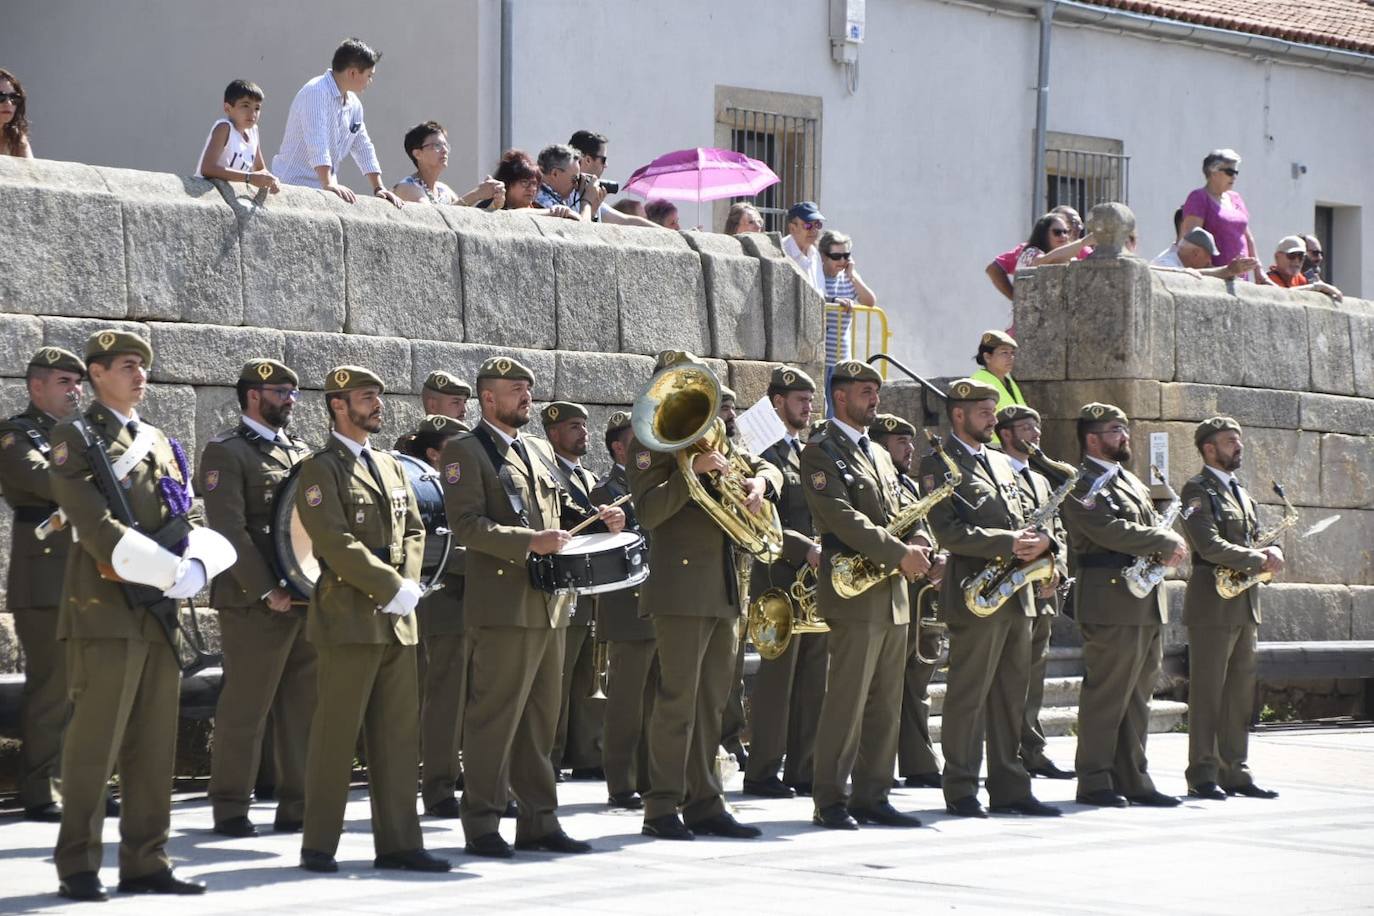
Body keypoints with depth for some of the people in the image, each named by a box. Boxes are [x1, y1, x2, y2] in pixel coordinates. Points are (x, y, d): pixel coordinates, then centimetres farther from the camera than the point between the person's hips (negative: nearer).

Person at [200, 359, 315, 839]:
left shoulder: (300, 450, 18)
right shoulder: (225, 453, -5)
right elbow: (230, 531, -13)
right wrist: (267, 592, -17)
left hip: (309, 598, 7)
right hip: (255, 602, -7)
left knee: (304, 706, 8)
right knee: (245, 709, -2)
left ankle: (297, 806, 15)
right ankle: (230, 810, 6)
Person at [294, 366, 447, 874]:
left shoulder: (390, 465, 19)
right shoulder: (320, 470, -5)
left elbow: (413, 531, 17)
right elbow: (336, 542, -14)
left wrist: (408, 584, -1)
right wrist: (392, 588, -15)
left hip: (398, 621, 7)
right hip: (350, 618, -7)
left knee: (399, 735, 7)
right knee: (336, 734, -4)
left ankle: (397, 843, 10)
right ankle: (318, 846, 2)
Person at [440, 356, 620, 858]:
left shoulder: (539, 450, 19)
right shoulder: (465, 451, -5)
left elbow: (560, 506, 28)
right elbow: (467, 524, -15)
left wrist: (596, 517, 7)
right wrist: (530, 542, -25)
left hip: (550, 604, 8)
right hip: (503, 604, -8)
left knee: (540, 718, 12)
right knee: (494, 717, -5)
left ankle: (539, 820, 18)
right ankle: (482, 825, 1)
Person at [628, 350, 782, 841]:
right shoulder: (651, 440, -4)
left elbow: (770, 469, 19)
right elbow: (648, 511, -15)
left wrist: (758, 480, -4)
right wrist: (691, 472, -26)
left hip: (725, 588, 8)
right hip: (682, 588, -8)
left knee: (711, 702, 10)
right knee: (677, 699, -8)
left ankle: (704, 803, 14)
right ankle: (662, 809, -4)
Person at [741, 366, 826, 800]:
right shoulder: (765, 454, -7)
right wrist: (806, 551, -24)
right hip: (781, 580, -8)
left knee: (812, 679, 8)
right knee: (778, 677, -6)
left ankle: (803, 769, 12)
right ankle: (762, 773, -2)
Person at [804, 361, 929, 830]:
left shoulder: (879, 455, 22)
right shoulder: (821, 452, -5)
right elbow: (843, 517, -16)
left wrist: (916, 550, 1)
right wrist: (899, 554, -19)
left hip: (893, 596, 8)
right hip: (854, 594, -8)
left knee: (886, 705, 9)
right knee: (847, 702, -8)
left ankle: (872, 797, 14)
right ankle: (830, 803, -4)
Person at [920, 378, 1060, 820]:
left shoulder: (1000, 462, 20)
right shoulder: (938, 464, -5)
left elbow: (1023, 518, 19)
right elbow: (947, 531, -16)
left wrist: (1042, 541, -4)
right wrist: (1007, 543, -21)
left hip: (1017, 597, 8)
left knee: (1012, 696, 9)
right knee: (968, 695, -4)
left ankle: (1009, 788, 13)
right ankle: (960, 791, 1)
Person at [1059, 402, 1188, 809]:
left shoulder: (1131, 481, 22)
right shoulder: (1080, 484, -8)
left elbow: (1154, 524, 20)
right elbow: (1109, 530, -20)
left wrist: (1168, 546, -4)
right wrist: (1166, 544, -14)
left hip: (1148, 605, 9)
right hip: (1112, 604, -9)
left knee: (1137, 696, 11)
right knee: (1106, 695, -6)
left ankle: (1132, 780, 16)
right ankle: (1094, 782, -1)